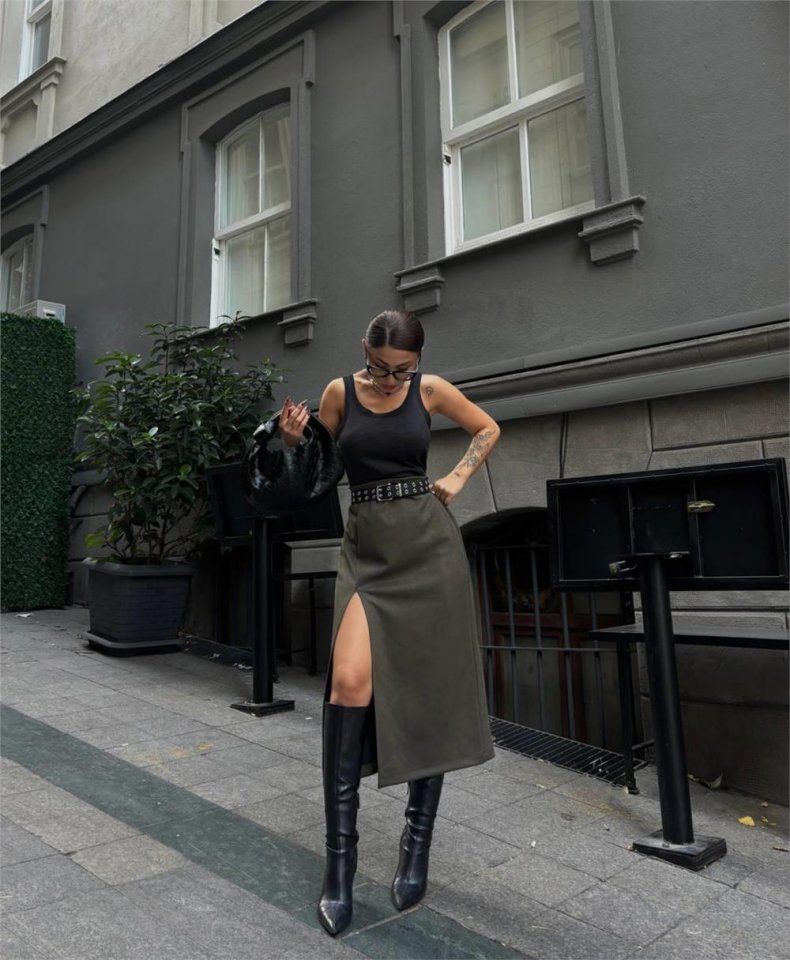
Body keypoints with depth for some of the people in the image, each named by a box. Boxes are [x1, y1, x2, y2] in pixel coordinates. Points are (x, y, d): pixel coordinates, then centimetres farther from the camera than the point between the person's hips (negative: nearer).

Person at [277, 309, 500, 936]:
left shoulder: (430, 389, 4)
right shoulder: (339, 391, 4)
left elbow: (488, 428, 18)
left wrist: (459, 479, 6)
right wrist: (293, 441, -7)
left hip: (429, 545, 0)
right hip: (368, 549, 0)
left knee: (430, 690, 3)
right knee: (350, 680, -19)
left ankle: (418, 845, 19)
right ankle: (340, 852, -4)